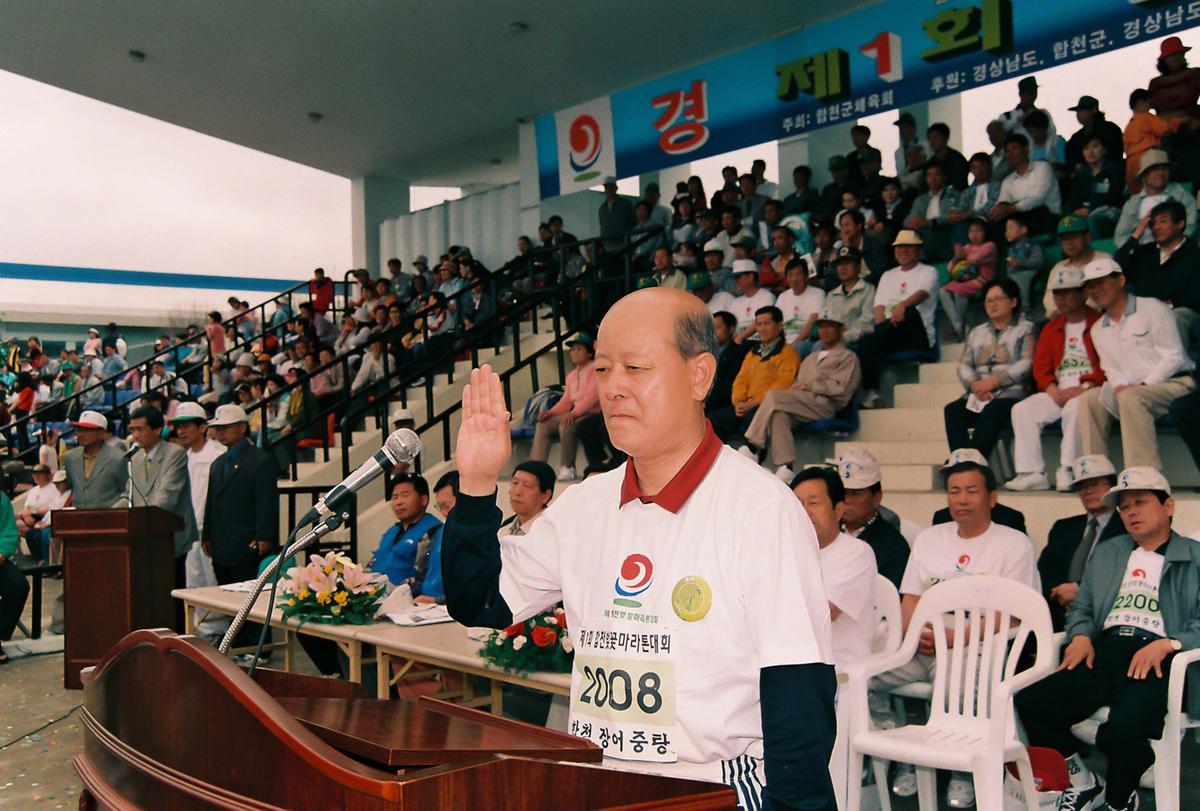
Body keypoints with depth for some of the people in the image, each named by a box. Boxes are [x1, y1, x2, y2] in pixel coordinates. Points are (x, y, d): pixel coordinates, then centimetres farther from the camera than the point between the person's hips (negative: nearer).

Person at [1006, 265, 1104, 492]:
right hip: (1058, 393, 6)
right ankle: (1032, 473, -20)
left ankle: (1068, 471, -30)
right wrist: (1055, 392, -6)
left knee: (1075, 407, -37)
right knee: (1022, 409, -17)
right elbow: (1041, 367, 12)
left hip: (1089, 391, -6)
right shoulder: (1051, 328, 21)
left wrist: (1083, 388, -20)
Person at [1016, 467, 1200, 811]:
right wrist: (1081, 635, 5)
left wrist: (1166, 644, -17)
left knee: (1122, 728, -35)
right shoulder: (1106, 553, 29)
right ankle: (1083, 782, 4)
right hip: (1104, 650, 5)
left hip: (1155, 658, -4)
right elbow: (1082, 606, 26)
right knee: (1031, 702, -22)